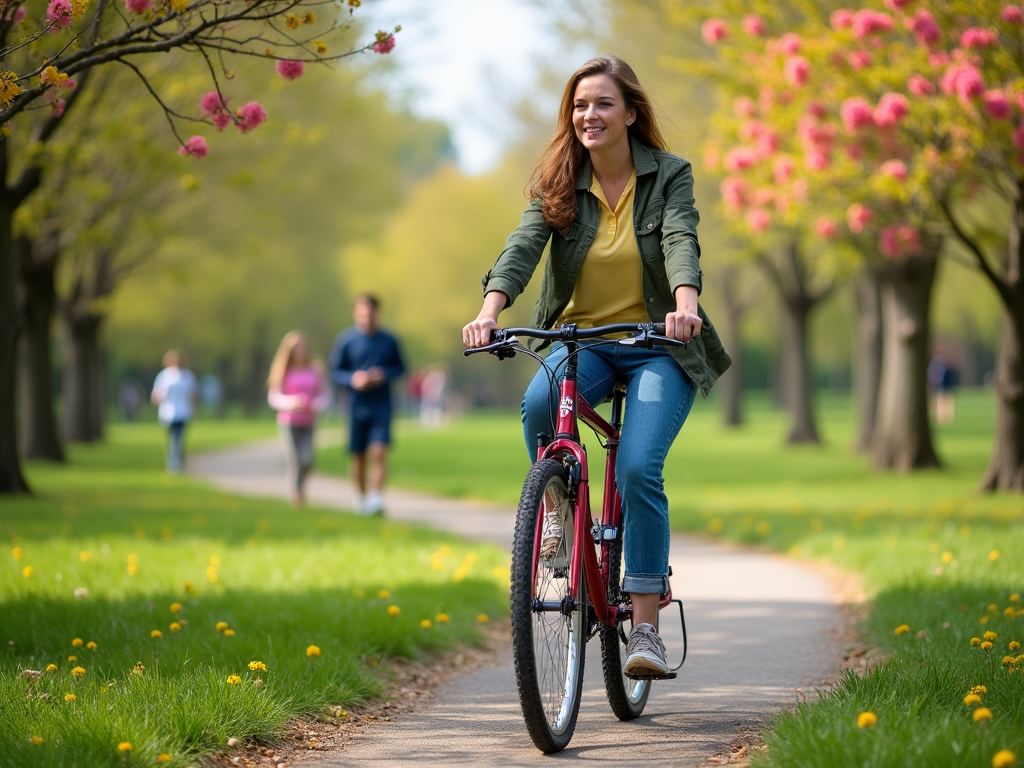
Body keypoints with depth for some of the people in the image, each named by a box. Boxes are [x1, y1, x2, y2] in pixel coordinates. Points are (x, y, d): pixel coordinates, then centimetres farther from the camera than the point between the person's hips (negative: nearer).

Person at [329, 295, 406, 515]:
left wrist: (385, 374, -9)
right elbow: (334, 371, 3)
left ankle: (376, 498, -18)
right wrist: (352, 379, -16)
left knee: (379, 453, -14)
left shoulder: (388, 341, 2)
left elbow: (400, 367, 12)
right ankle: (362, 498, 26)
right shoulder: (346, 339, -1)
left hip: (382, 405, 0)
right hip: (357, 404, 0)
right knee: (359, 456, 7)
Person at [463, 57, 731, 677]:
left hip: (657, 347, -2)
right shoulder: (557, 183, 2)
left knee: (638, 470, -22)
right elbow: (524, 246, -13)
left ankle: (646, 625, -13)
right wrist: (490, 310, -32)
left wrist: (685, 303, -41)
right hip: (581, 339, 2)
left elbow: (681, 242, -20)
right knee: (539, 403, -32)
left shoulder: (669, 175, -3)